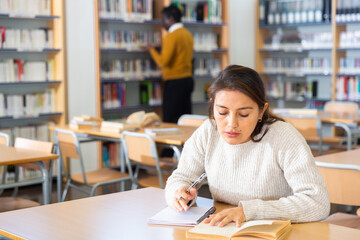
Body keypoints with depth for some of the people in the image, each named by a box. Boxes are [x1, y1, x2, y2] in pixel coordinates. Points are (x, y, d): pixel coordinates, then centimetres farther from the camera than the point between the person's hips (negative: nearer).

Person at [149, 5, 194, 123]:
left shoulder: (171, 36, -14)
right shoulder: (188, 34, 13)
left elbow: (163, 62, -18)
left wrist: (152, 49, -3)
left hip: (174, 82, -9)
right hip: (188, 79, 9)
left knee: (170, 121, -7)